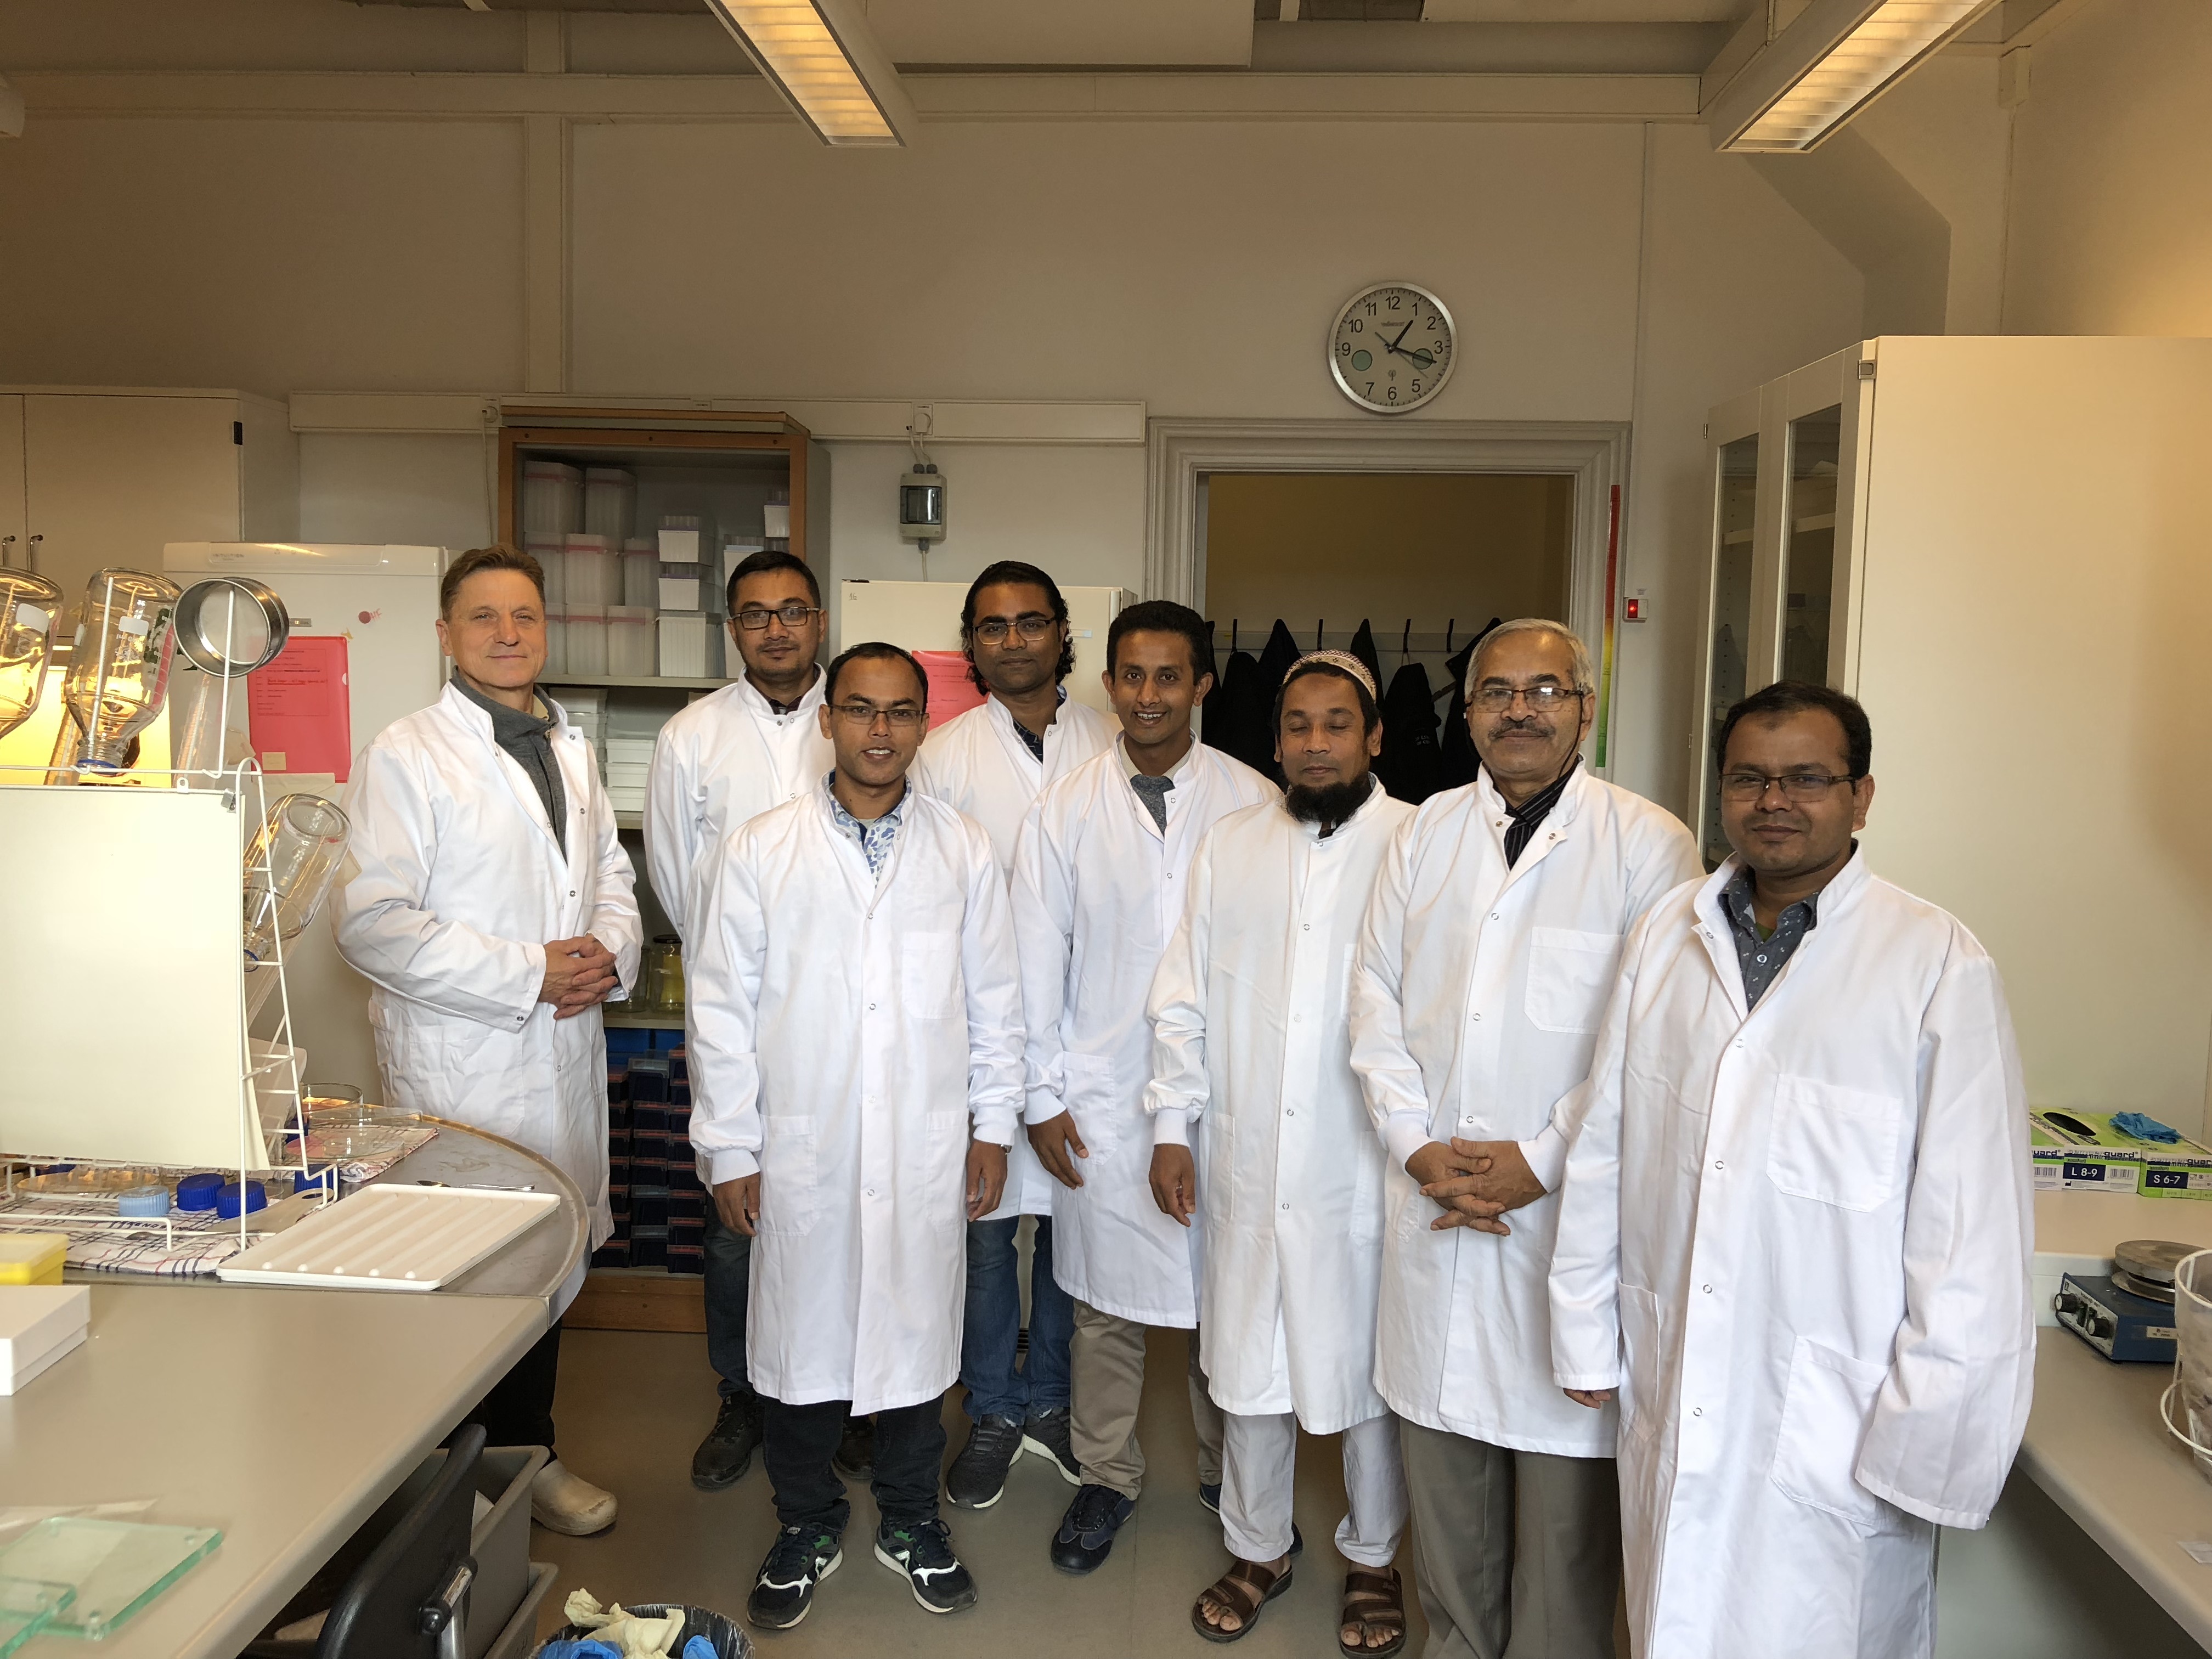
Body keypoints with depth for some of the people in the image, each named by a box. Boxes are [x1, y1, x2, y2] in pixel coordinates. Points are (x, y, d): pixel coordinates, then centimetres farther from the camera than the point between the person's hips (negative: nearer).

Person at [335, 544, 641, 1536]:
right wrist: (529, 974, -17)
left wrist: (610, 955, -2)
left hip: (565, 1054, 7)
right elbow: (372, 922, -15)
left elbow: (612, 876, 20)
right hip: (459, 1069, -6)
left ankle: (528, 1455, 33)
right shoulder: (407, 755, -8)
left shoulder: (571, 750, 14)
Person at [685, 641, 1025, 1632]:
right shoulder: (759, 852, -1)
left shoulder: (964, 852, 3)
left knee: (916, 1329, 12)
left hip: (927, 1150, 1)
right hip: (802, 1150, -1)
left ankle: (911, 1520, 34)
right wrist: (728, 1148, -2)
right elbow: (722, 1008, -1)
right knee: (803, 1335, 10)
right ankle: (807, 1524, 33)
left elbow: (994, 999, 8)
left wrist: (994, 1125, 6)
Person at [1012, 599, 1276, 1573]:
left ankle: (1228, 1472, 32)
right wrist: (1043, 1098, 0)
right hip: (1103, 1100, 0)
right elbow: (1037, 963, 3)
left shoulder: (1254, 804, -1)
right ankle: (1107, 1478, 30)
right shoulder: (1064, 811, 1)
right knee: (1105, 1299, 10)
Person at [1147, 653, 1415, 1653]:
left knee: (1368, 1371, 12)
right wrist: (1172, 1126, 5)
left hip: (1367, 1170, -3)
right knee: (1247, 1363, 16)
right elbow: (1183, 999, 9)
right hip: (1246, 1166, 3)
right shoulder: (1228, 848, 6)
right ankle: (1257, 1549, 37)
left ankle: (1372, 1558, 35)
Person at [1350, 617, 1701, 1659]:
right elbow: (1376, 996, 7)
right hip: (1432, 1199, 4)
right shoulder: (1429, 832, 9)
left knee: (1565, 1475, 4)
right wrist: (1417, 1145, -4)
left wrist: (1543, 1164, -12)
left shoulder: (1648, 844, -4)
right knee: (1441, 1454, 15)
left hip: (1571, 1211, -4)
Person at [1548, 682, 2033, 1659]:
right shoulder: (1667, 936, 4)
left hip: (1835, 1428, -4)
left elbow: (1972, 1227, -11)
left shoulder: (1938, 965, -10)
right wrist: (1586, 1336, 9)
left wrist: (1924, 1443, -10)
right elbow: (1601, 1147, 7)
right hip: (1667, 1398, 4)